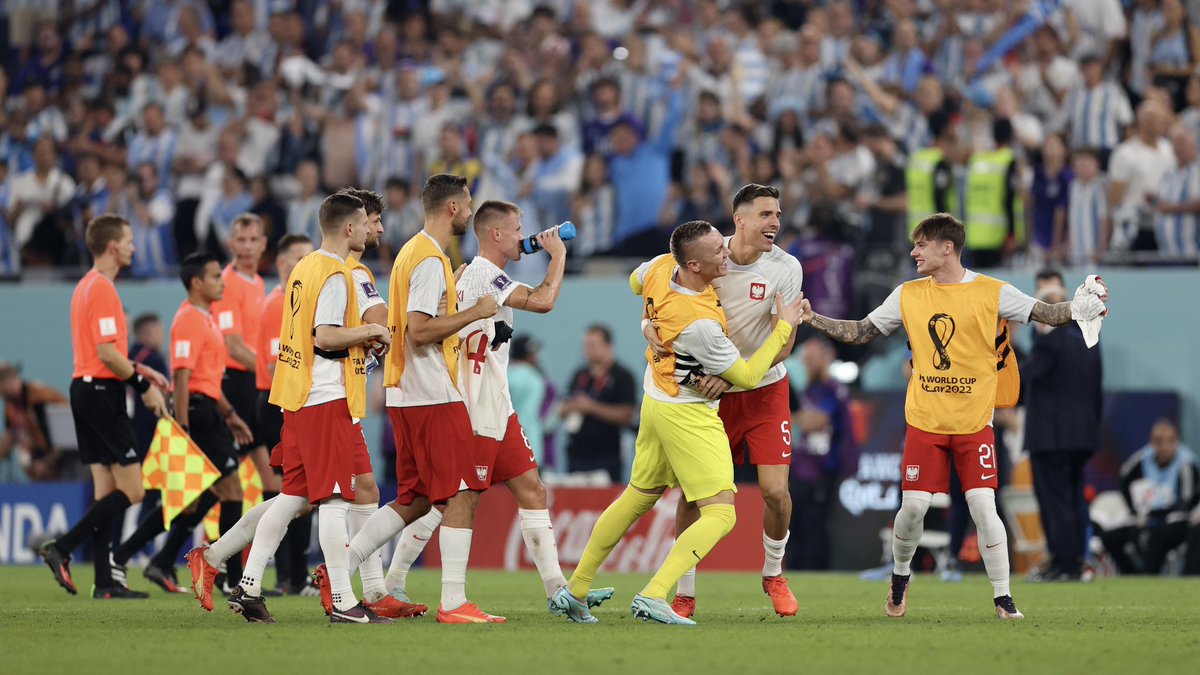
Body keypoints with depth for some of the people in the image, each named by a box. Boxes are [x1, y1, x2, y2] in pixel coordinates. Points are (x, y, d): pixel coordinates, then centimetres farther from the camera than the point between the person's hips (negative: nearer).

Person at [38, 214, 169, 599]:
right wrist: (144, 386, -13)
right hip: (102, 394, -10)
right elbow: (107, 354, -20)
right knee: (131, 490, -8)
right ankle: (61, 549, -13)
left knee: (106, 488, 8)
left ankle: (104, 582, 5)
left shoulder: (87, 287, 17)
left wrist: (140, 370, 18)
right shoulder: (102, 290, -15)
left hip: (85, 390, 10)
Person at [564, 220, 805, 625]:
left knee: (638, 497, 24)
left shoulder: (662, 267, -10)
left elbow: (636, 283, 18)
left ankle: (576, 589, 32)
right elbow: (747, 377, -16)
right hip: (689, 416, -9)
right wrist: (784, 326, -10)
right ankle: (653, 597, -21)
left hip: (657, 401, 9)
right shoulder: (700, 324, -31)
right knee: (720, 515, -9)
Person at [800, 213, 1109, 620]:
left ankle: (1003, 598, 0)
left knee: (983, 506, -9)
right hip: (924, 421, 2)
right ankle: (900, 578, 23)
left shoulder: (991, 293, -2)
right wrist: (811, 319, 3)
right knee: (913, 506, -3)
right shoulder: (908, 295, 6)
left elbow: (1047, 314, 0)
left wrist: (1079, 307, -18)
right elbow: (860, 333, 12)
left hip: (974, 422, -2)